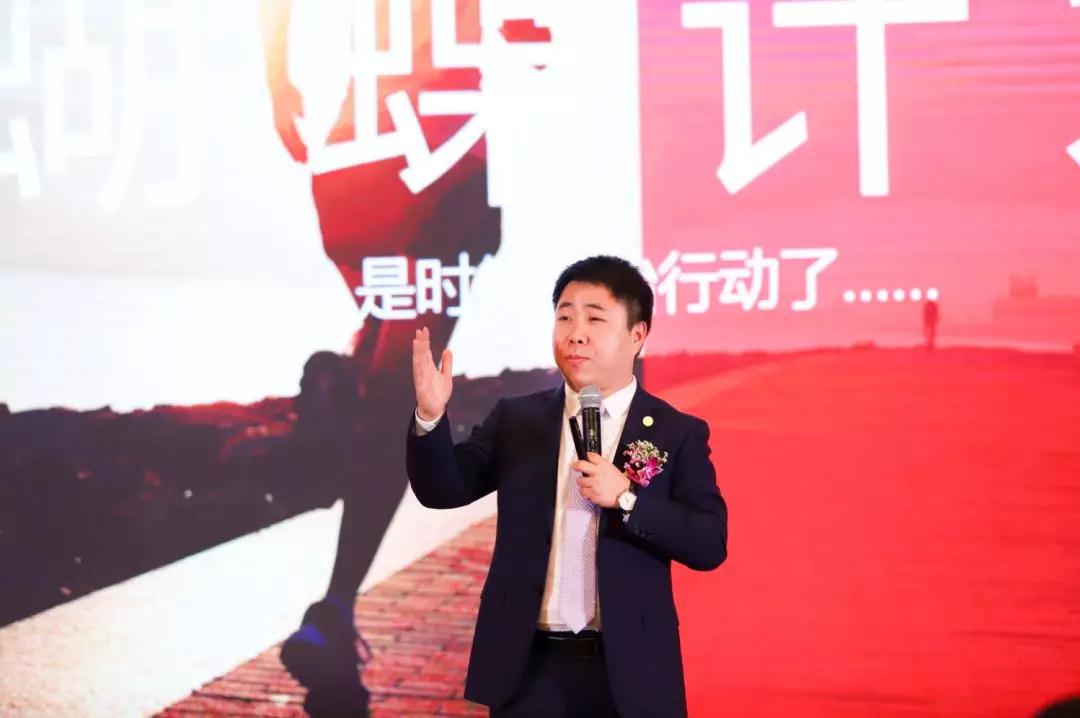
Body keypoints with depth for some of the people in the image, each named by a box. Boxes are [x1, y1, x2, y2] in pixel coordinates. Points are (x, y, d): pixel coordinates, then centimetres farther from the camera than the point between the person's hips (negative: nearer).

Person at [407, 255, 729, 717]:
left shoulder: (678, 433, 0)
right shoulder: (515, 419, 6)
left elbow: (709, 546, -5)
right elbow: (443, 489, 1)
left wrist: (626, 499, -18)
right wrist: (430, 417, -16)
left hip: (628, 670, -1)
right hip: (529, 666, 1)